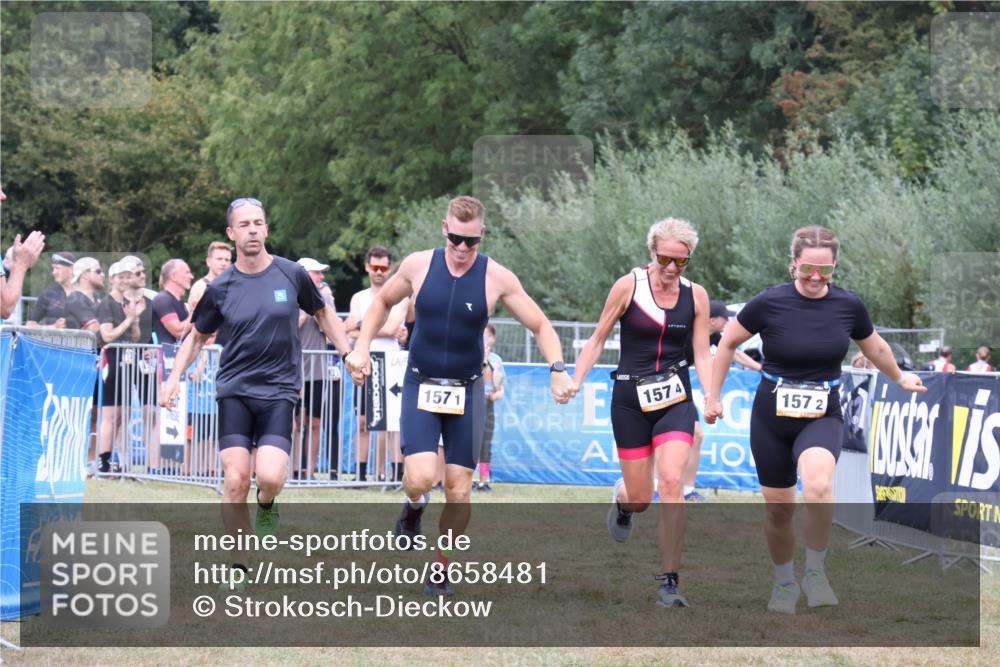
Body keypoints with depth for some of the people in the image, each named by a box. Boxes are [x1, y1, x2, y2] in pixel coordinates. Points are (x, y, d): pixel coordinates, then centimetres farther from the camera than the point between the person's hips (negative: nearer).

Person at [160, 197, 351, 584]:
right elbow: (197, 336, 15)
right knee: (236, 481, -10)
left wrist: (348, 353, 10)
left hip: (279, 392, -1)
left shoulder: (291, 275, 1)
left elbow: (323, 314, 18)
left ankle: (267, 507, 17)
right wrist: (175, 376, 2)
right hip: (234, 391, 1)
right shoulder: (220, 288, 1)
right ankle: (239, 567, 4)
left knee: (270, 476, -20)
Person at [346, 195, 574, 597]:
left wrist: (557, 368, -17)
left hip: (467, 391, 0)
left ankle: (441, 568, 20)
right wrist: (361, 347, 2)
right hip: (420, 385, 0)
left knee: (459, 491, 0)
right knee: (420, 478, -19)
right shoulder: (419, 265, -5)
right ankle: (414, 508, 18)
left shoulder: (497, 278, -8)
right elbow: (383, 302, 14)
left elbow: (540, 326, -1)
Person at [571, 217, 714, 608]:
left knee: (671, 481, -19)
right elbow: (597, 340, 3)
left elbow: (702, 355, 4)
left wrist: (711, 398, -12)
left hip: (675, 400, 1)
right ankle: (621, 497, 43)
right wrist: (574, 383, -5)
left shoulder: (696, 295, 1)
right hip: (631, 399, -1)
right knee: (639, 499, 2)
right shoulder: (628, 286, -5)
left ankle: (670, 581, -13)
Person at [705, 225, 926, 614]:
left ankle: (816, 572, -13)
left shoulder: (849, 305, -6)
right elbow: (728, 342, 4)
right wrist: (713, 396, 7)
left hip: (822, 418, 0)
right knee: (778, 508, 7)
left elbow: (874, 347, 17)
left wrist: (899, 378, 33)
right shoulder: (770, 303, -12)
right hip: (772, 419, 1)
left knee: (818, 486, -31)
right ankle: (784, 583, 34)